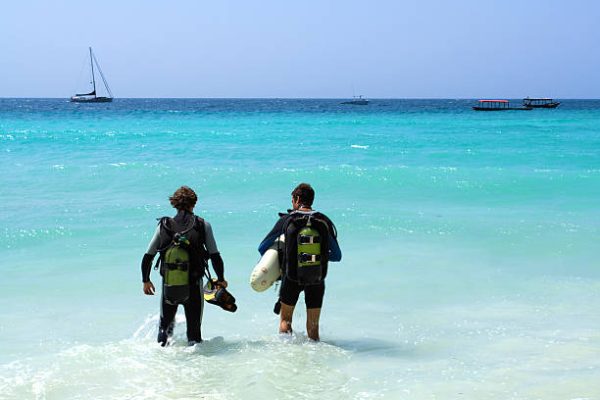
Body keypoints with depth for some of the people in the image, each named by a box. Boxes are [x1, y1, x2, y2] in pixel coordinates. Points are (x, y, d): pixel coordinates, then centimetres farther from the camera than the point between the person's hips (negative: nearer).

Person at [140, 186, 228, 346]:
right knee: (194, 326, 12)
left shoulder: (164, 226, -1)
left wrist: (146, 280, 15)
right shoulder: (203, 225, -5)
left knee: (166, 321, 21)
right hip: (194, 285, -1)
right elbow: (215, 256, -6)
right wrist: (221, 279, 9)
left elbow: (147, 257, 1)